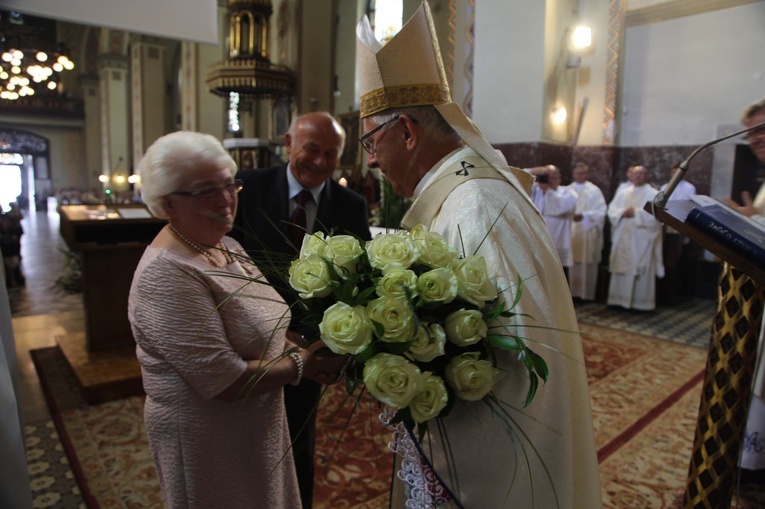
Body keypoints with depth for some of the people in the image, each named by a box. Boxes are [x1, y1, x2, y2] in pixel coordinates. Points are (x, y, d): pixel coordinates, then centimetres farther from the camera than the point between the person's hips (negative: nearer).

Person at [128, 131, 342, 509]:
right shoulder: (167, 275, -26)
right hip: (207, 441, -8)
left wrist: (293, 349, -6)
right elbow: (225, 381, -28)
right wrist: (301, 364, -16)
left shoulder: (227, 246, 1)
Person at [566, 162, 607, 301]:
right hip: (571, 232, 2)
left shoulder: (594, 190, 3)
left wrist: (584, 216, -14)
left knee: (587, 264, -1)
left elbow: (601, 211, -4)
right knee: (572, 263, 2)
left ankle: (586, 293, 5)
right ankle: (572, 291, 8)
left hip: (588, 232, -2)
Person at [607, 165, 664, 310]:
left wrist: (636, 213, -13)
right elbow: (612, 210, 9)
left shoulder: (653, 194, 1)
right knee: (621, 268, 6)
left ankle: (641, 302, 4)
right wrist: (623, 212, -9)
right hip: (623, 238, 5)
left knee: (641, 271, -3)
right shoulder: (623, 193, 15)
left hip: (641, 240, -4)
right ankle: (620, 299, 13)